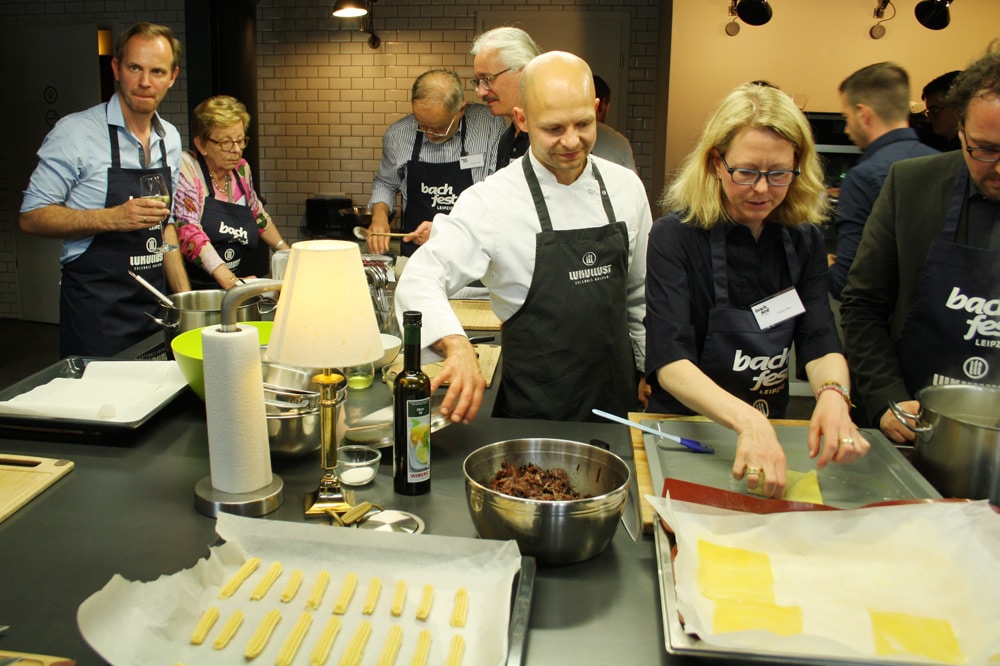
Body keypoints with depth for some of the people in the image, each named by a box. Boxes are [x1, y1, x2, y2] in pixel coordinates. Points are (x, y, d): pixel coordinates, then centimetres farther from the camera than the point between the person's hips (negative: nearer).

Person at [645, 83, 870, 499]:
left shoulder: (805, 242, 4)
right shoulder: (675, 237, -12)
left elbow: (820, 344, -4)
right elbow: (670, 363, -22)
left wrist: (833, 394, -27)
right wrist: (746, 419, -38)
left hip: (772, 434, 4)